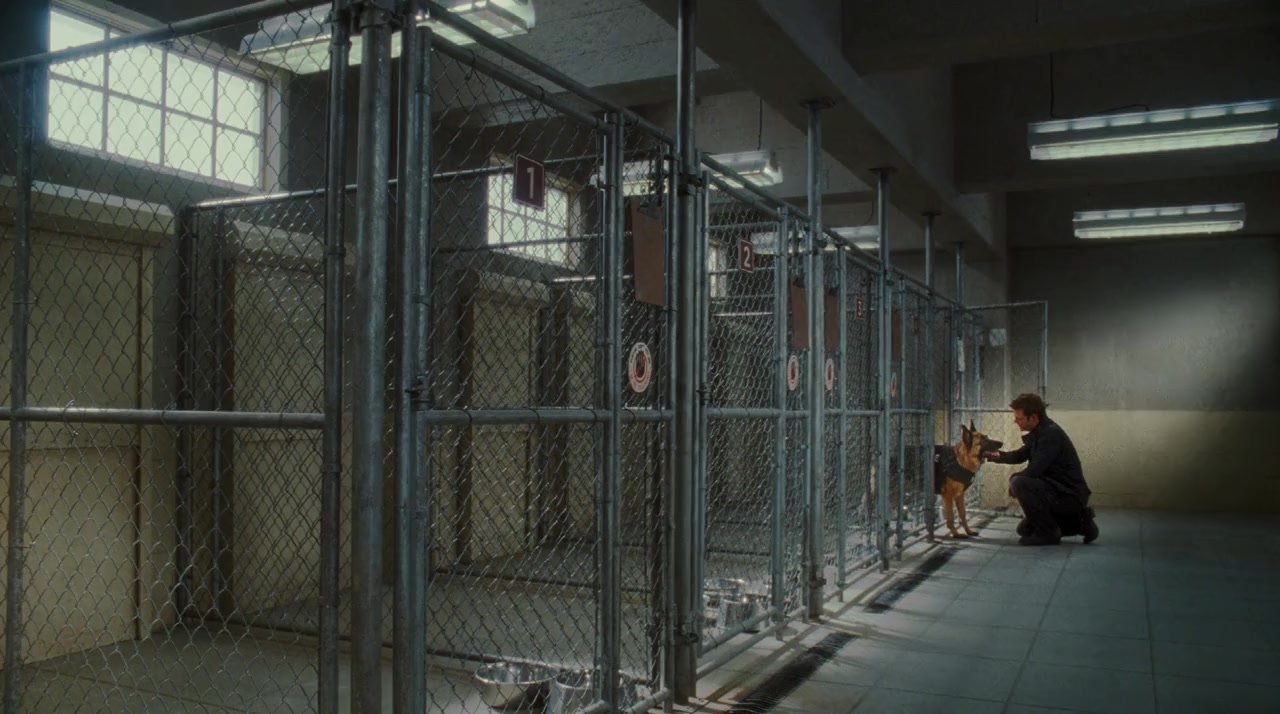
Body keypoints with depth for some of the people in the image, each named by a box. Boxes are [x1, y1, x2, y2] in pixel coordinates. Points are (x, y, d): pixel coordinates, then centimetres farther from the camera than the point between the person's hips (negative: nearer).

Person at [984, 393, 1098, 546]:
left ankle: (1048, 533, -13)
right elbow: (1022, 454, 19)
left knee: (1019, 483, -27)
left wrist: (1014, 479, -9)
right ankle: (1079, 523, 19)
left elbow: (1034, 471, -28)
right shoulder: (1040, 431, 8)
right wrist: (999, 456, 0)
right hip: (1059, 490, 10)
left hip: (1070, 495, -10)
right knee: (1024, 529, 18)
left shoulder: (1051, 433, -23)